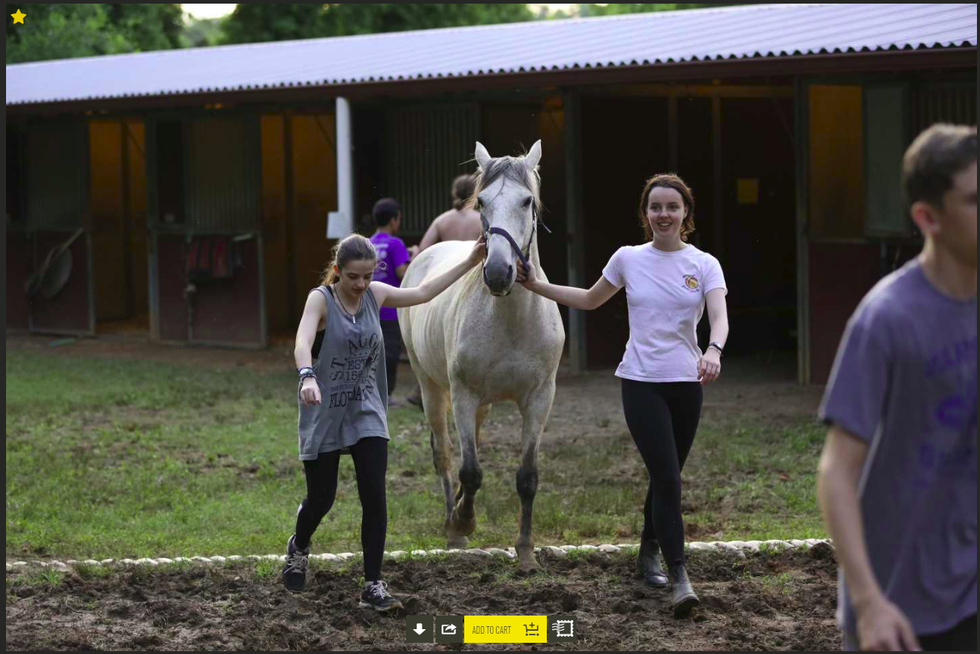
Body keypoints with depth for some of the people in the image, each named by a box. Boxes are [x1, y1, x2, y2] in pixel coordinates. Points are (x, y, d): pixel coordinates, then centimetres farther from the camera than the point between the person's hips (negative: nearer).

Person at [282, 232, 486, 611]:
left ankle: (373, 586, -2)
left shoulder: (375, 294, 0)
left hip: (367, 412, 4)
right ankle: (299, 548, 40)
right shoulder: (321, 299, -15)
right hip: (324, 413, -4)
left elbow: (422, 293, 11)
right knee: (321, 498, 6)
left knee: (375, 497, -8)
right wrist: (307, 376, -52)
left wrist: (469, 263, 9)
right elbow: (302, 341, -32)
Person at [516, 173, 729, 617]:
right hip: (641, 383, -1)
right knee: (667, 480, -13)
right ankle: (679, 579, -14)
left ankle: (648, 555, 35)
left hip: (686, 383, 1)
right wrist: (537, 286, 14)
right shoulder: (628, 259, 3)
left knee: (666, 479, 13)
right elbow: (590, 300, 20)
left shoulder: (704, 264, 0)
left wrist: (713, 351, -37)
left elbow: (719, 316, -17)